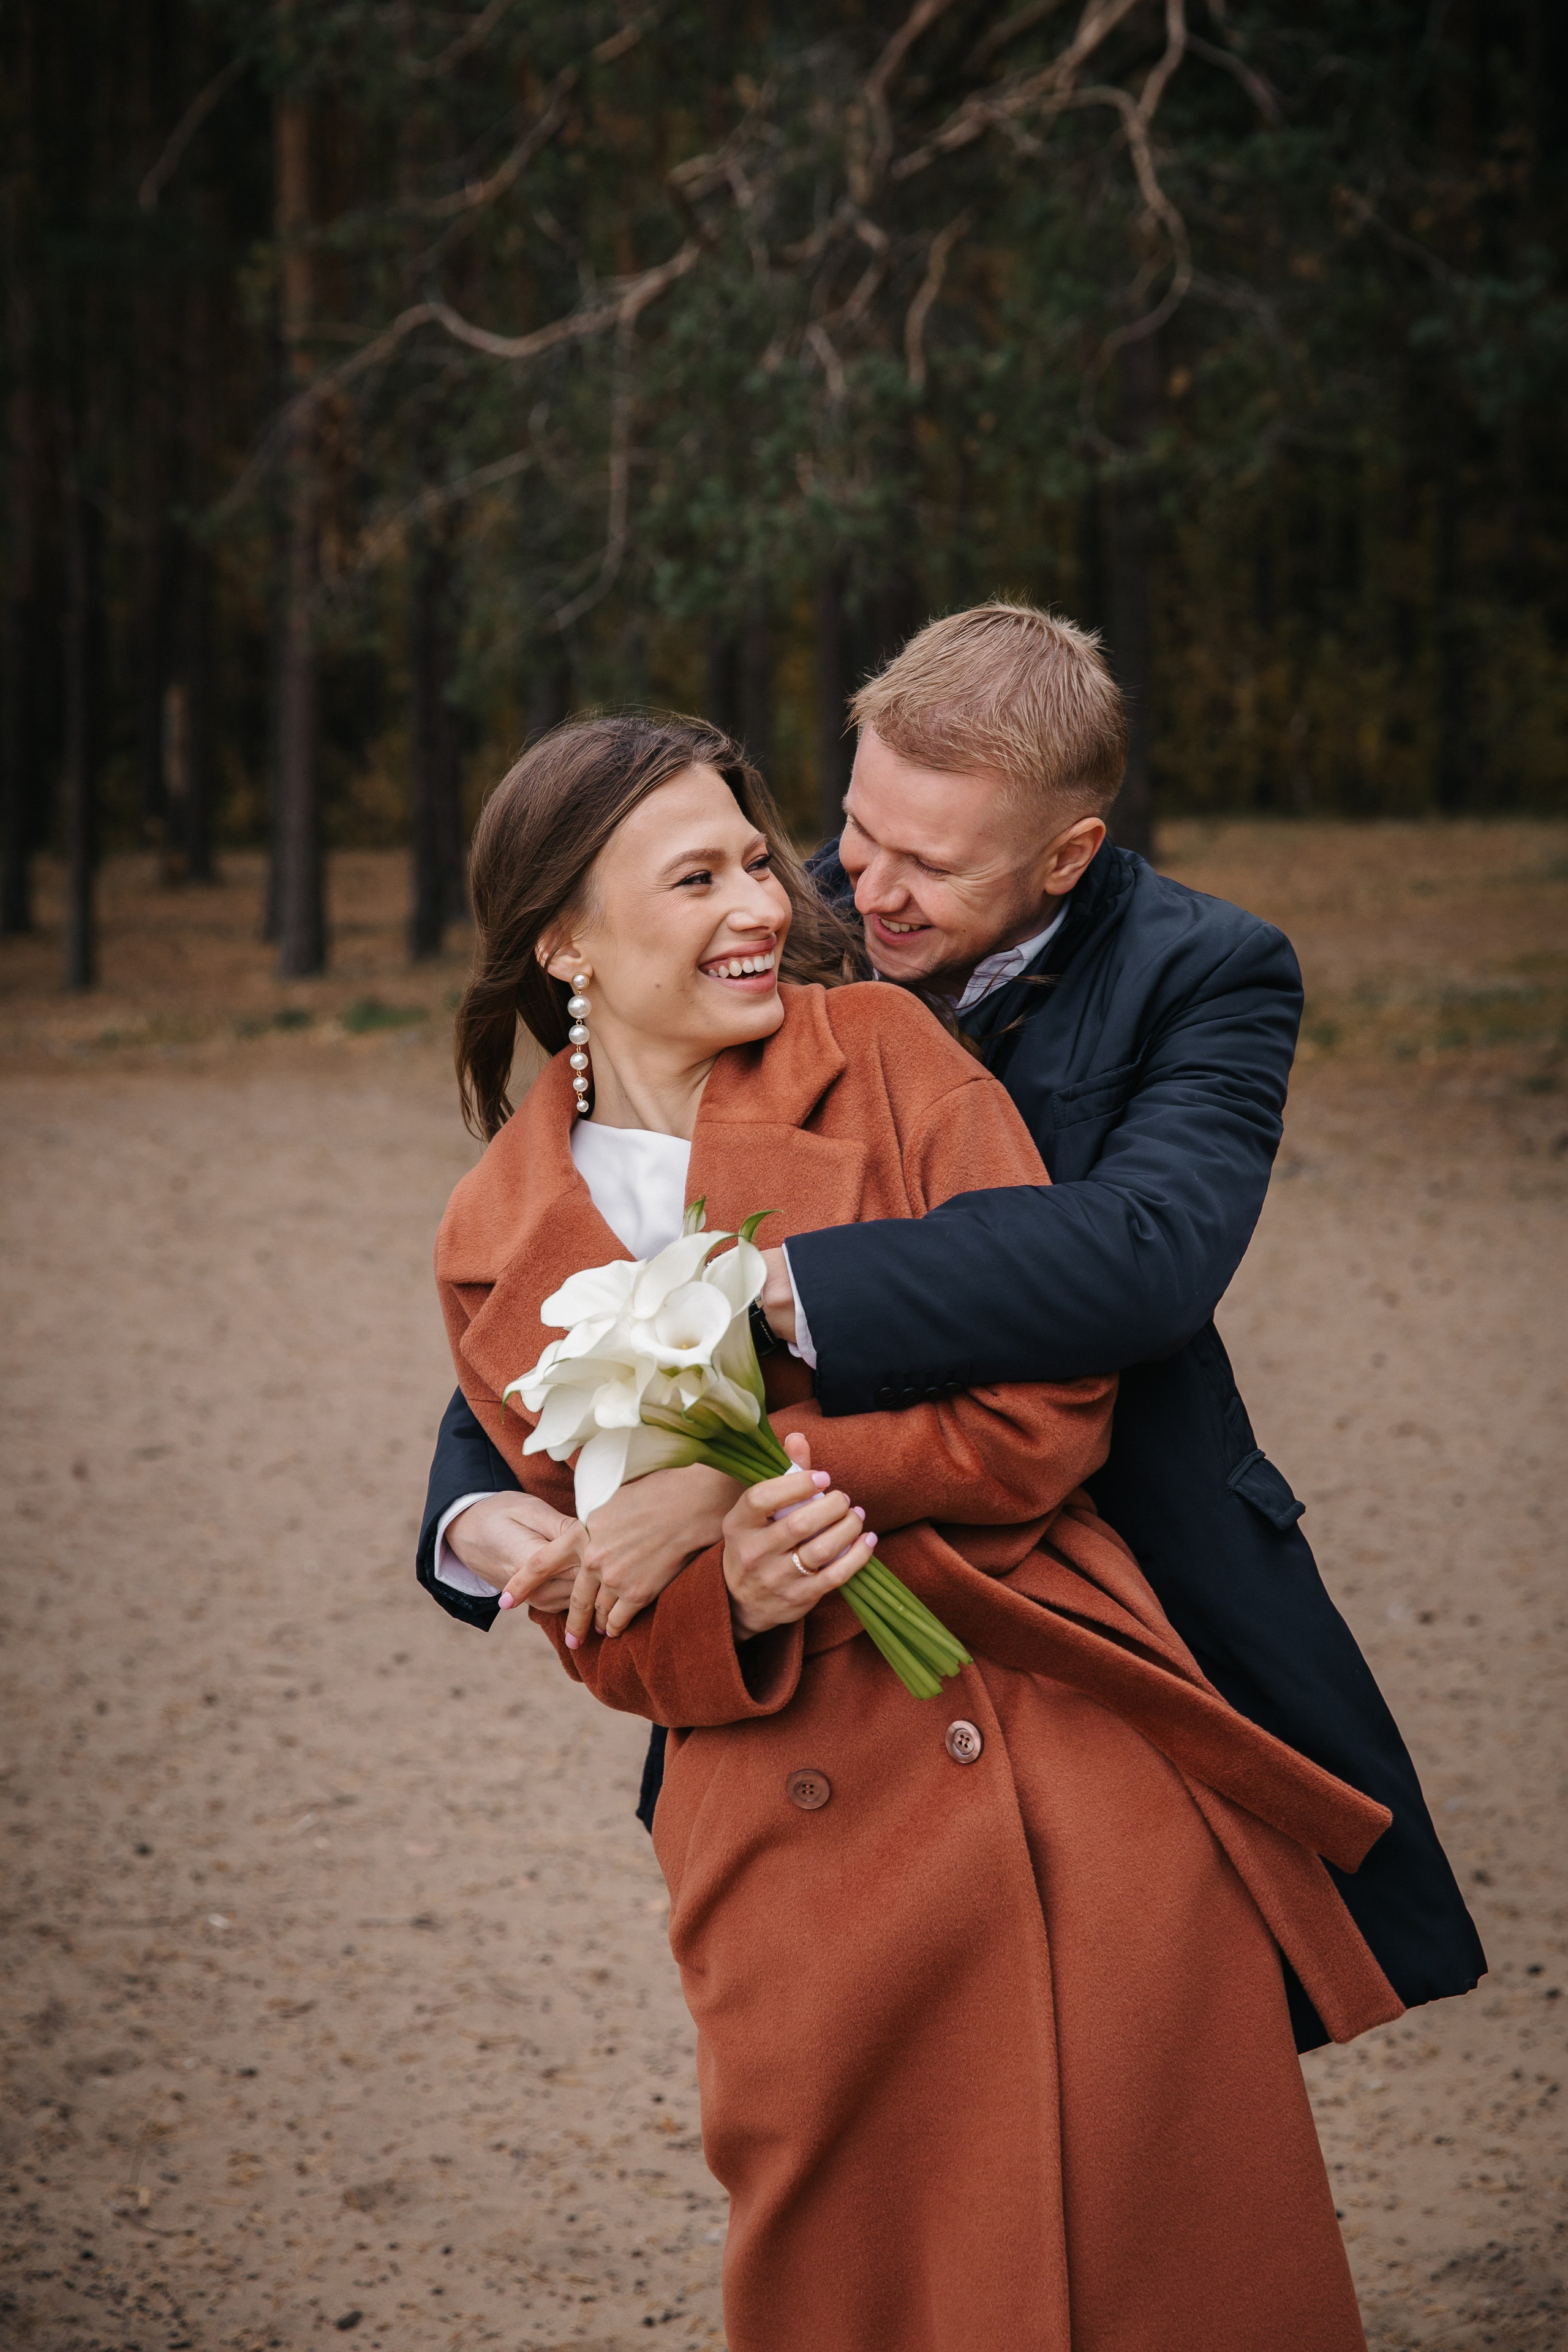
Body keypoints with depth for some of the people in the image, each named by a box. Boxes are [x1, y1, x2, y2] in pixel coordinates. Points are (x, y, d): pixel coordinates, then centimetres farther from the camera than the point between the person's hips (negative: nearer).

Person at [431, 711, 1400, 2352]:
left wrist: (755, 1473, -14)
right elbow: (596, 1623, 10)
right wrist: (723, 1603, -12)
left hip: (1077, 1777, -1)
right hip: (797, 1837, 1)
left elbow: (1049, 1409, -5)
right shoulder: (495, 1248, 6)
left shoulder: (884, 1058, 1)